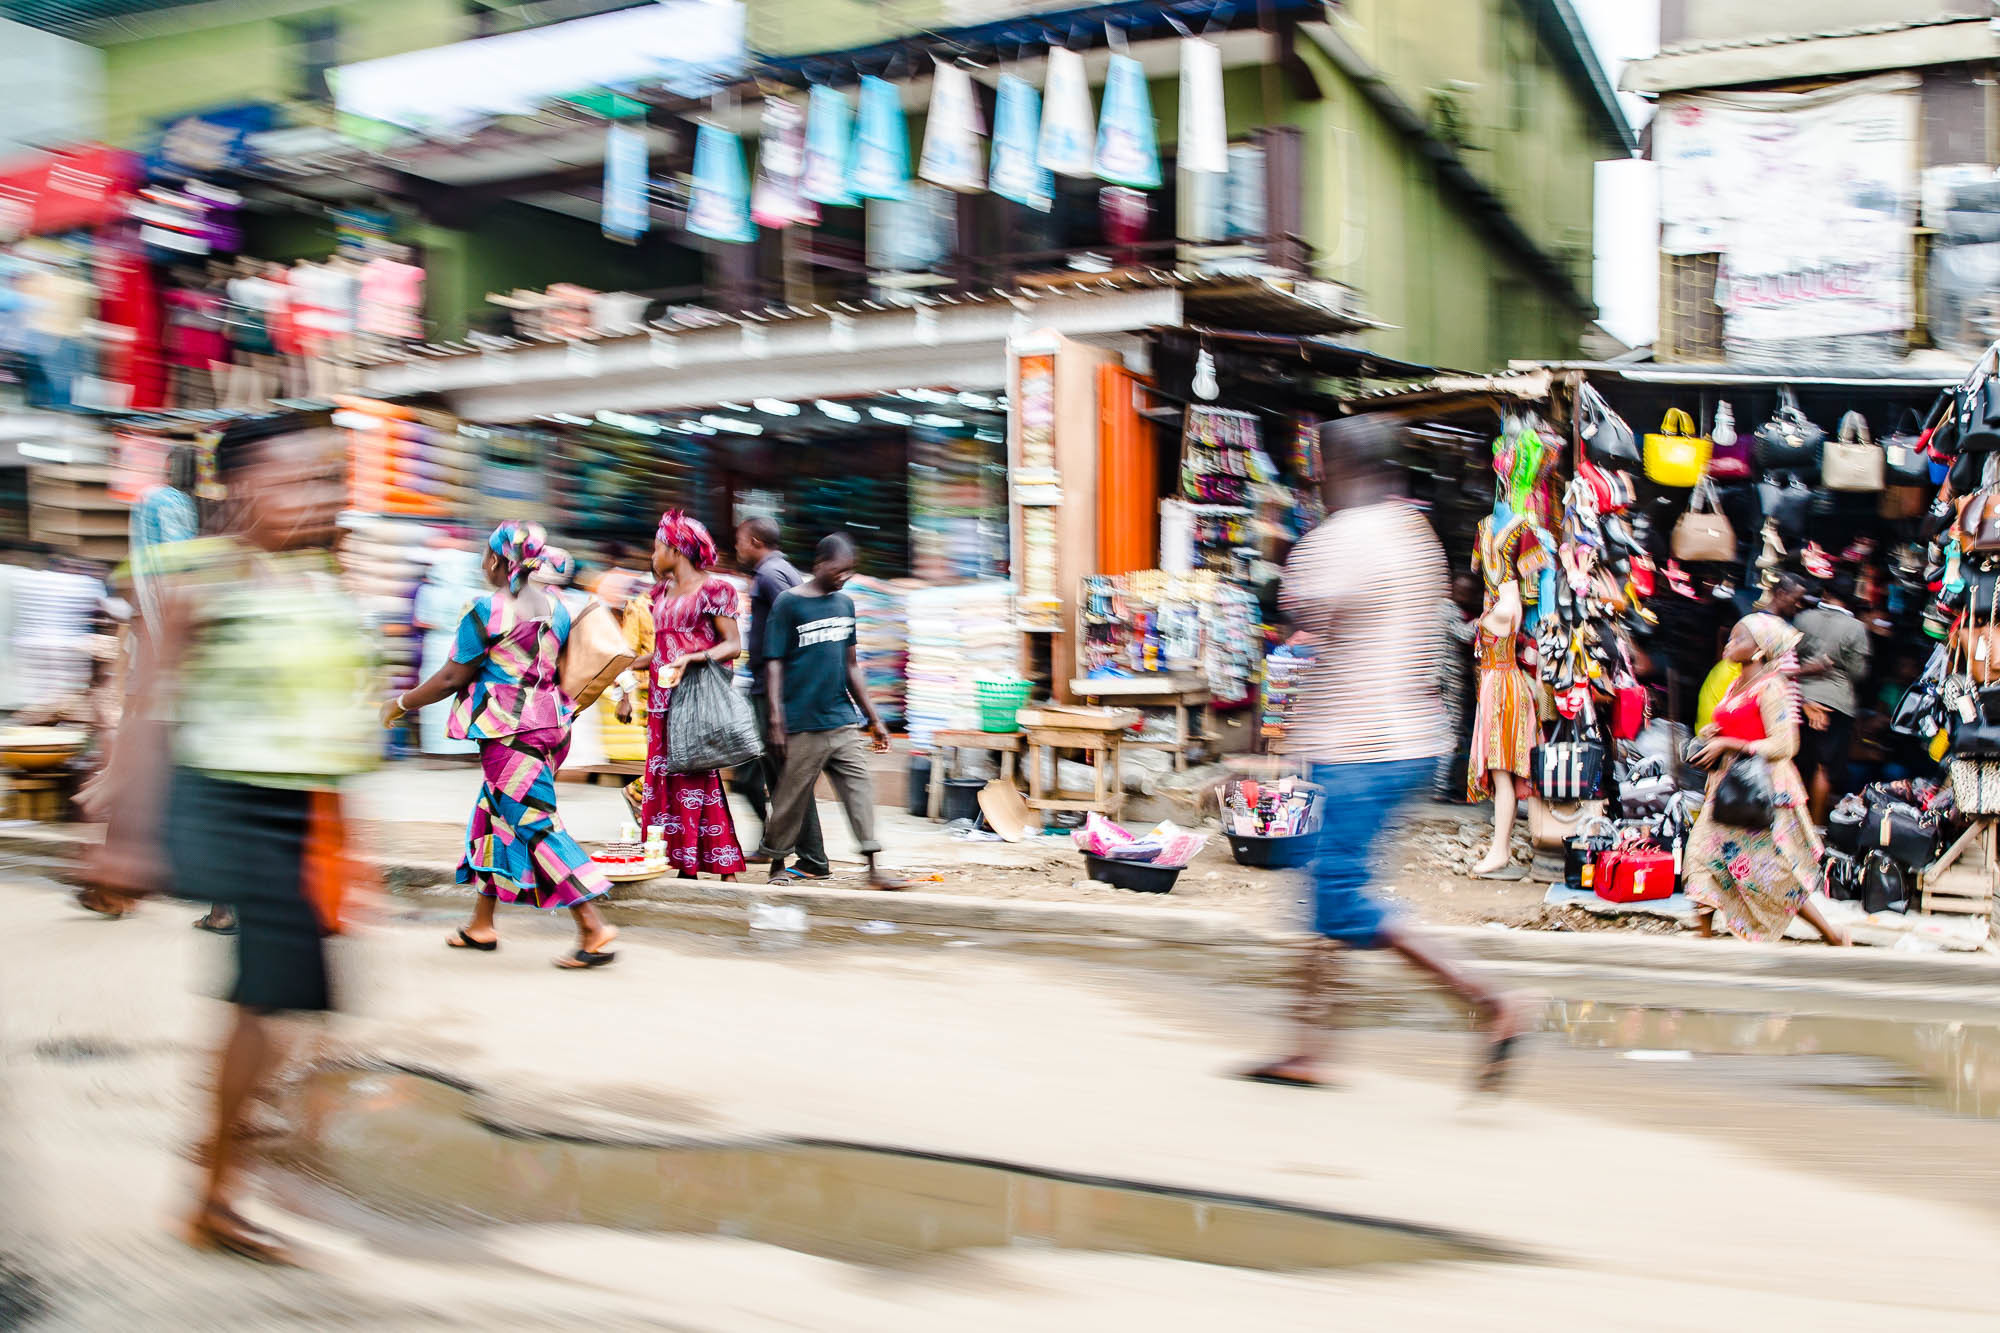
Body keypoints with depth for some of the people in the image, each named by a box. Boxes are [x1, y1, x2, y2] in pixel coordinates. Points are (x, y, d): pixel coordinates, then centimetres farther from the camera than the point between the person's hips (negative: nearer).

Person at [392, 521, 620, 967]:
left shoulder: (485, 610, -12)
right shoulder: (555, 608, 8)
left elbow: (453, 677, -9)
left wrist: (403, 703, 4)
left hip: (507, 730, -8)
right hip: (550, 723, 8)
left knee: (534, 825, -5)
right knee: (494, 814, 18)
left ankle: (593, 930, -11)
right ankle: (481, 925, 27)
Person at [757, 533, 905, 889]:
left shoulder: (845, 603, 13)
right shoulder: (788, 603, -4)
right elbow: (775, 663, -6)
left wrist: (873, 718, 17)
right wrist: (776, 720, -14)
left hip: (843, 720, 5)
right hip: (803, 725, -5)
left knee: (860, 787, -3)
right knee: (792, 795, 3)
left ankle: (873, 867, -3)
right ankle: (777, 864, 19)